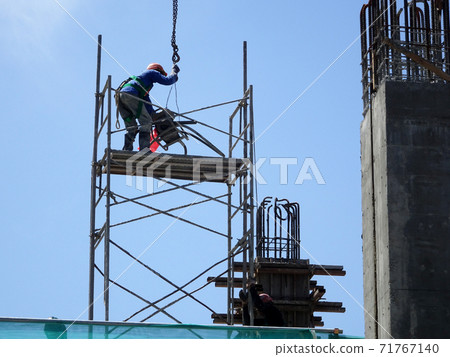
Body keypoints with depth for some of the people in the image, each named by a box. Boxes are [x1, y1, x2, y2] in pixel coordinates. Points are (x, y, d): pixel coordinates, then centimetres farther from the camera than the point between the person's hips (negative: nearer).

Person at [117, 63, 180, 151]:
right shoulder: (152, 73, 17)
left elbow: (146, 100, 41)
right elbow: (167, 81, 9)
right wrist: (174, 72, 28)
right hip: (130, 94, -9)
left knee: (131, 127, 15)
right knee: (146, 121, -7)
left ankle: (127, 150, 7)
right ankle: (144, 148, -17)